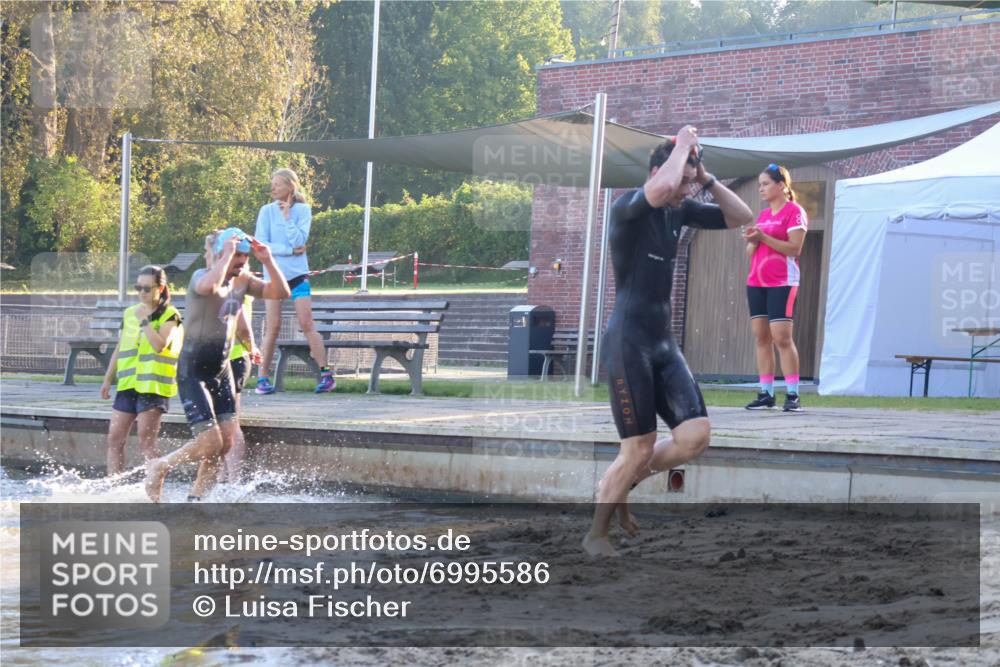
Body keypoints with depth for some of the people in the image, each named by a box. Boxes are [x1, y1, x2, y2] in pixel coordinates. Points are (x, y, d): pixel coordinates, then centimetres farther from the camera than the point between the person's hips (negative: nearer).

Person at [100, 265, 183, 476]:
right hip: (127, 385, 7)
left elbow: (160, 345, -19)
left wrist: (144, 321, -15)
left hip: (153, 386, -7)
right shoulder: (129, 313, 15)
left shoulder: (169, 315, -3)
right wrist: (108, 379, 19)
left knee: (146, 443, -9)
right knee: (115, 439, 3)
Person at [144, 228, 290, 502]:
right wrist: (227, 255, -31)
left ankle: (195, 498, 13)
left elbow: (282, 293, 2)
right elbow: (209, 286, -42)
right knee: (210, 443, -12)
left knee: (226, 441, -1)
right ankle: (159, 466, 12)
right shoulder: (201, 276, -16)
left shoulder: (242, 281, 7)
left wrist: (268, 261, -9)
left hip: (221, 369, 7)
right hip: (193, 371, -7)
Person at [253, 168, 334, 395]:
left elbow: (299, 240, -12)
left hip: (297, 274, 0)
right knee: (272, 327, -1)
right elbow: (261, 244, -8)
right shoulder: (267, 211, 0)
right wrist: (290, 250, -13)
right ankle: (263, 377, 6)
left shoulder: (303, 210, 0)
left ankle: (326, 374, -2)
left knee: (307, 324, -5)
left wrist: (287, 216, -12)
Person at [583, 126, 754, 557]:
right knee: (639, 449, -6)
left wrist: (707, 179, 0)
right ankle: (596, 535, 10)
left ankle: (617, 487, 17)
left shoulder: (680, 211, 10)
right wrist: (683, 145, -18)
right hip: (628, 343, -8)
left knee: (695, 436, -4)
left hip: (664, 343, 8)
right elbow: (662, 188, -35)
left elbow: (741, 217, 13)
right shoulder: (628, 208, -12)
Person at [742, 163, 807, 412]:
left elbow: (795, 248, -14)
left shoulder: (794, 211, -4)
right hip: (756, 282, 7)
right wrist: (752, 241, -3)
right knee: (761, 337, 3)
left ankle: (792, 396, -11)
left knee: (781, 337, -13)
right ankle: (766, 394, 4)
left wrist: (763, 237, -18)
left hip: (781, 283, -7)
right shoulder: (763, 215, 18)